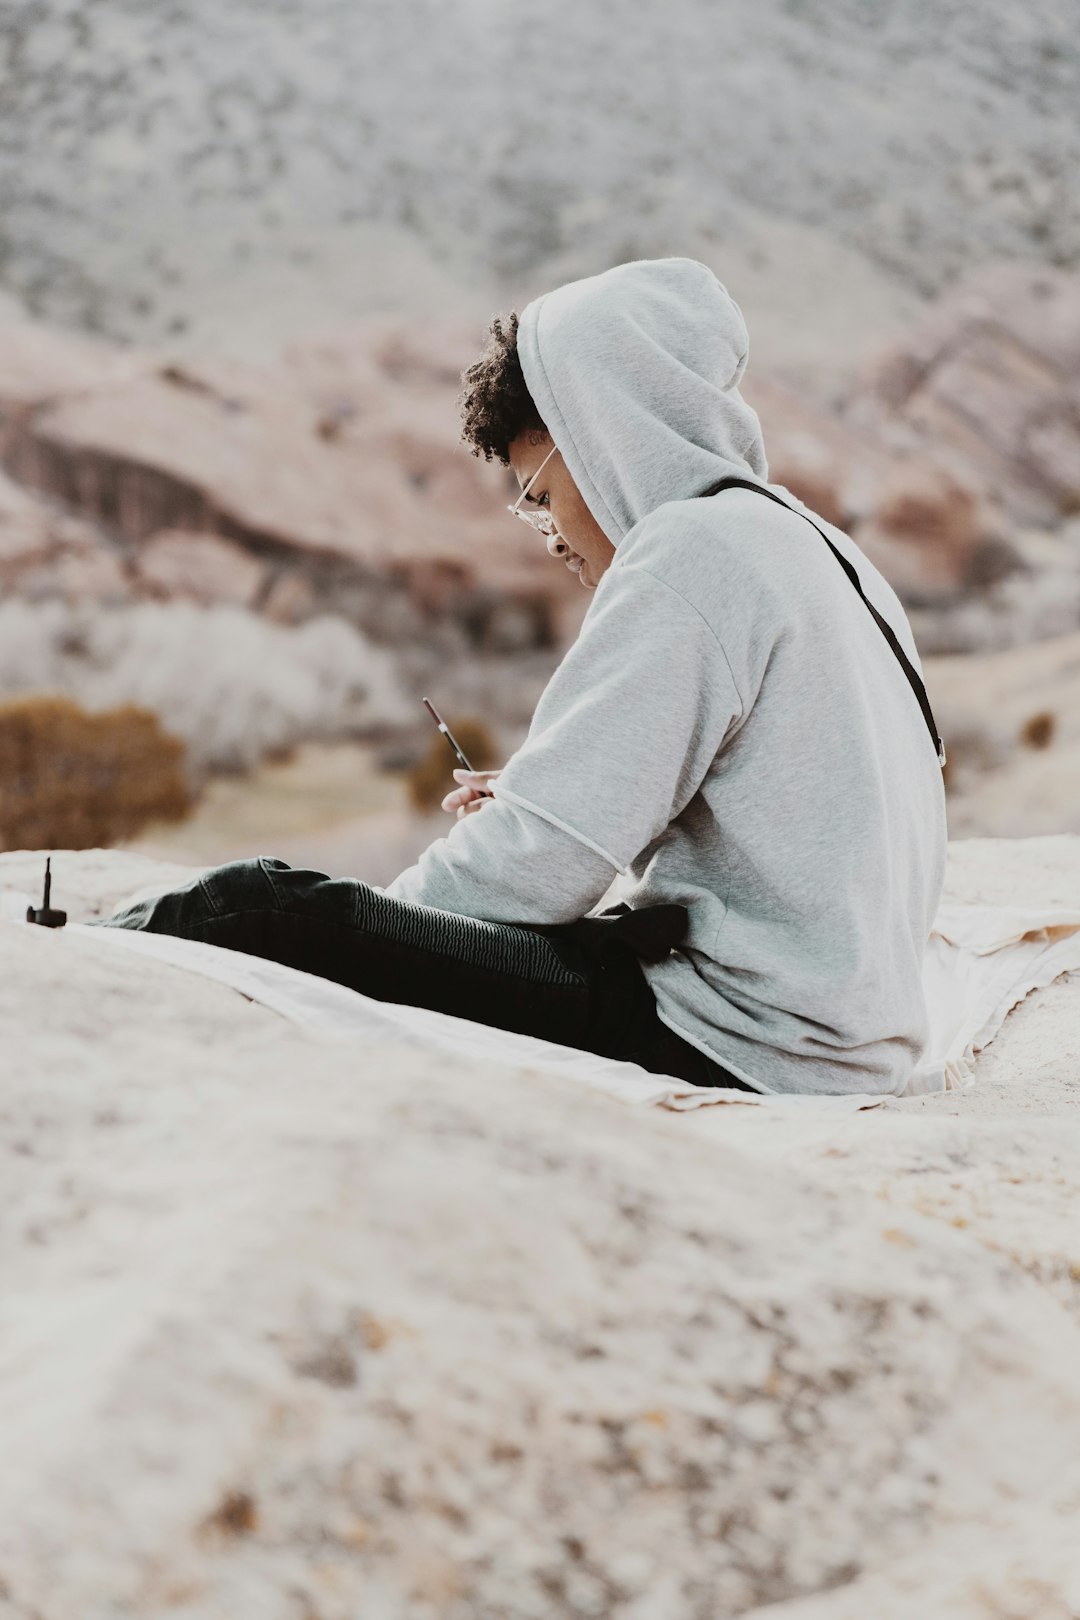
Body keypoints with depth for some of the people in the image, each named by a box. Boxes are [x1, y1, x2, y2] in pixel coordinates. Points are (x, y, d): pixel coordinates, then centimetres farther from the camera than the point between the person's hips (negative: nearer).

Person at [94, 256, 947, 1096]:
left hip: (734, 1047, -10)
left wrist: (372, 919, -1)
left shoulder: (696, 547, -11)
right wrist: (532, 811, 15)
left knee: (261, 908, -11)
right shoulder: (823, 550, 19)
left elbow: (541, 867, -17)